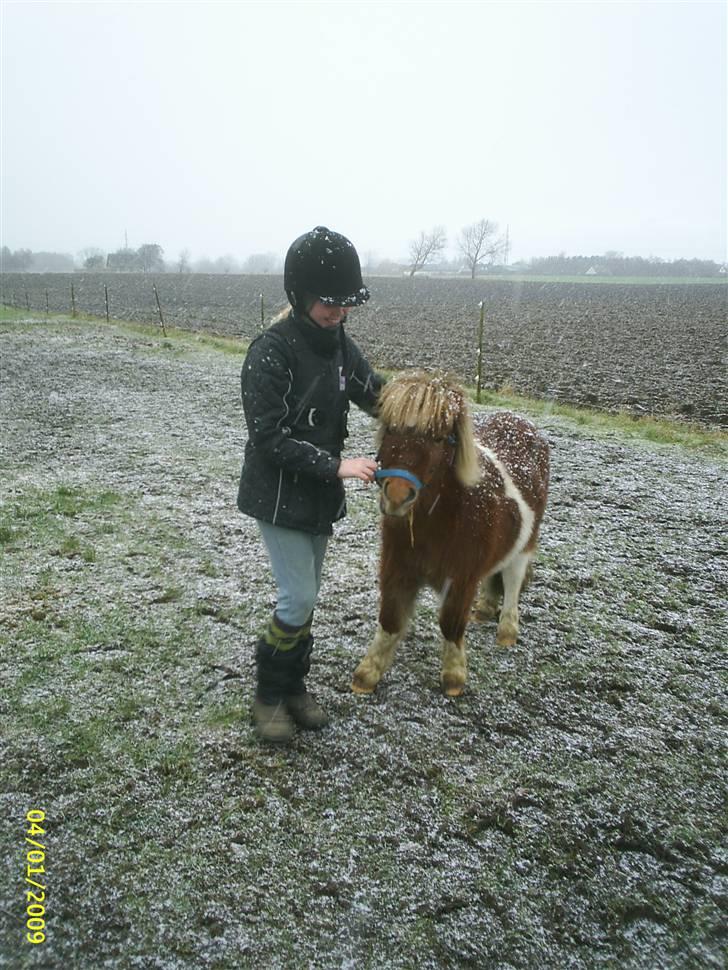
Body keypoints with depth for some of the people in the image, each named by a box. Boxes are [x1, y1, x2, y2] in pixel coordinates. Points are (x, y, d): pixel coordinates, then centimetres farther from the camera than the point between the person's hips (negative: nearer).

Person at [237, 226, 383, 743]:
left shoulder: (338, 343, 2)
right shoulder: (270, 351, -20)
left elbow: (375, 393, 11)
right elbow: (269, 437, -22)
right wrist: (336, 465, -25)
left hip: (321, 494, 7)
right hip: (280, 495, -7)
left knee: (306, 594, 15)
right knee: (299, 599, -4)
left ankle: (295, 686, 33)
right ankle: (269, 695, 19)